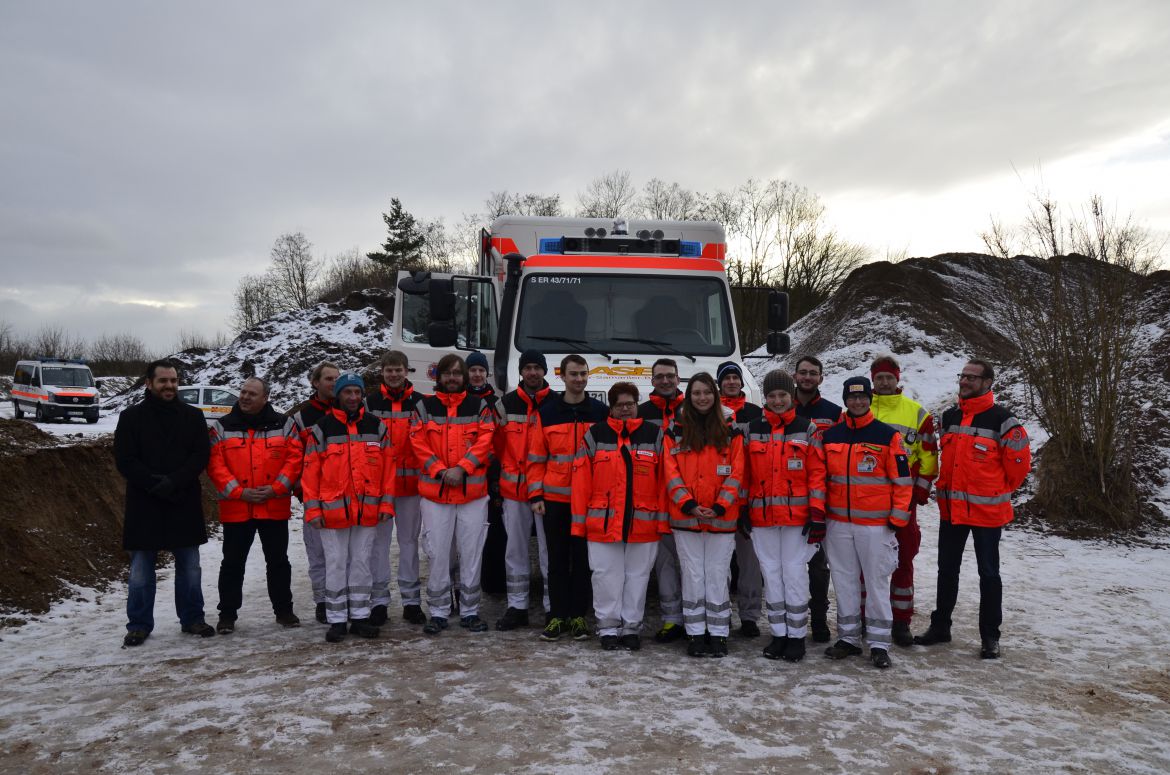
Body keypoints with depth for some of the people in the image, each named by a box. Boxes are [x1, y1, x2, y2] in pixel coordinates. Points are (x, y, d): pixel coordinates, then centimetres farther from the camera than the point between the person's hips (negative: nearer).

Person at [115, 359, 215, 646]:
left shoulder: (193, 416, 5)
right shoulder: (132, 417, 1)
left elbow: (201, 455, -2)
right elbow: (125, 460, -5)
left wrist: (174, 482, -16)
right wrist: (155, 484, -17)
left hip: (185, 504, 2)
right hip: (144, 505, -1)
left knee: (189, 566, 9)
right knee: (141, 569, 5)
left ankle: (192, 618, 21)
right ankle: (139, 625, 17)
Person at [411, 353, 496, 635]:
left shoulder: (479, 406, 9)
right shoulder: (424, 407, 8)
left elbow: (485, 441, -1)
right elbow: (419, 444, 1)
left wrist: (461, 468, -13)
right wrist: (441, 471, -12)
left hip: (473, 491, 0)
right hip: (434, 492, 0)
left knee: (471, 553, 4)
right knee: (437, 553, 3)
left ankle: (470, 610, 16)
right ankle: (438, 612, 14)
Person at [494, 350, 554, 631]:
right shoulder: (507, 403, 8)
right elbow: (497, 443, 11)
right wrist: (498, 478, 6)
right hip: (513, 488, 3)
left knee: (549, 549, 1)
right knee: (515, 548, 9)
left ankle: (553, 607, 11)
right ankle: (517, 606, 18)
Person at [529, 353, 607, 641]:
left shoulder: (599, 411, 4)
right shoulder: (547, 412, 5)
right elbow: (536, 457, 5)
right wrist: (535, 494, -1)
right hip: (554, 498, 0)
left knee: (583, 558, 6)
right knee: (557, 559, 7)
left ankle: (578, 616, 17)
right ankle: (558, 616, 16)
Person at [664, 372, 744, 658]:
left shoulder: (730, 431, 6)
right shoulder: (675, 430, 6)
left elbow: (735, 473, 1)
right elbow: (671, 472, 1)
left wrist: (719, 507, -10)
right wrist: (688, 504, -11)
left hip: (721, 517, 0)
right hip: (685, 517, 0)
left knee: (718, 574, 3)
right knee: (692, 574, 4)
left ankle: (718, 634, 14)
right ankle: (695, 634, 14)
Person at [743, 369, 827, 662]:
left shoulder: (806, 429, 2)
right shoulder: (752, 429, 9)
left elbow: (817, 473, -1)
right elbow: (744, 473, 11)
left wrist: (817, 514, -8)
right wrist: (742, 511, 6)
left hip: (797, 515, -3)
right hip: (761, 516, 3)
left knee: (795, 573, 0)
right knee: (771, 573, 9)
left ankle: (797, 636, 12)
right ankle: (779, 634, 19)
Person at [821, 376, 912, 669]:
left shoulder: (888, 435, -3)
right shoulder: (830, 436, 8)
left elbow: (902, 479, -2)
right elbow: (820, 477, 14)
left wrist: (897, 517, -6)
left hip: (876, 524, -3)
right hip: (838, 523, 4)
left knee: (877, 581, 2)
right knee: (844, 581, 10)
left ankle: (879, 643, 11)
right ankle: (848, 637, 21)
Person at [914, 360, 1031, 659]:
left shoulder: (1001, 419, -12)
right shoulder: (949, 416, 7)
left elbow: (1020, 461, -6)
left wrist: (1001, 491, 5)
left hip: (986, 510, -6)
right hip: (951, 508, 6)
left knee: (988, 573, 7)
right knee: (947, 570, 14)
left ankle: (990, 636, 18)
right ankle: (940, 626, 27)